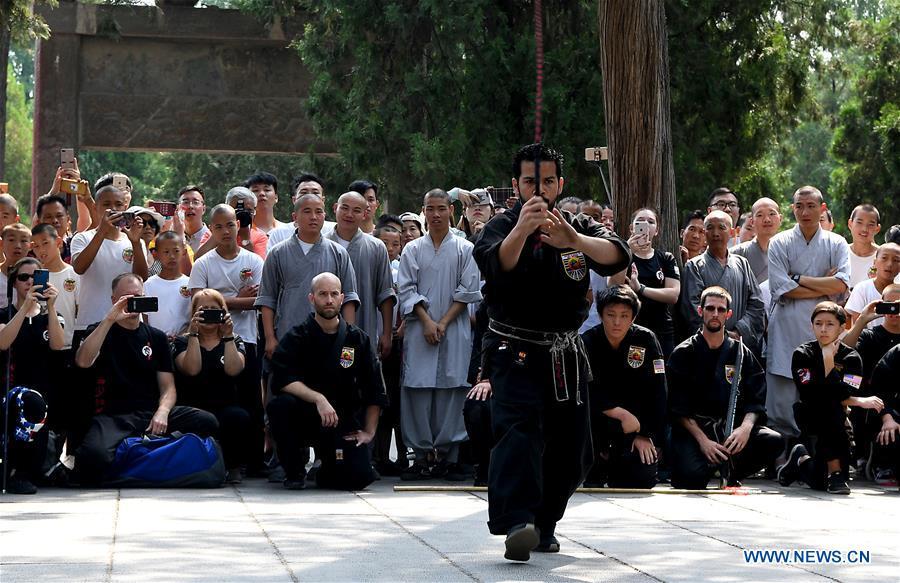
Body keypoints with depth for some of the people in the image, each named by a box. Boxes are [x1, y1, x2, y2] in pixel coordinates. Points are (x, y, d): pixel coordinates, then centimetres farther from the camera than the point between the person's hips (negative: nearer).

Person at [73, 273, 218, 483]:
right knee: (95, 455, -38)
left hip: (152, 413, 4)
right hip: (114, 417, -4)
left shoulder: (156, 337, 19)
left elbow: (168, 387, 13)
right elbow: (83, 362, -12)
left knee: (207, 422, -24)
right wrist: (110, 319, -15)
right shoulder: (100, 331, 11)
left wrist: (162, 412, -11)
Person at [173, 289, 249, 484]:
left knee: (239, 417, -35)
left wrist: (228, 336, -10)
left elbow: (233, 369, -6)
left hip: (226, 408, 1)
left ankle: (233, 466, -8)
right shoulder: (183, 342, 14)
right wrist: (194, 334, -10)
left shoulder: (233, 341, 17)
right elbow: (192, 369, -9)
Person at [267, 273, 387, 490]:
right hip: (304, 419, -1)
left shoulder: (357, 339, 5)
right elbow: (281, 380, -18)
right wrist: (318, 398, -28)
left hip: (344, 420, 1)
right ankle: (294, 472, -10)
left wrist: (369, 432, 5)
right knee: (280, 404, -34)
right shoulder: (297, 337, -2)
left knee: (359, 477, -19)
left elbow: (374, 392, 10)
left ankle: (327, 468, 20)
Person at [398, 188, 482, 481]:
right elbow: (407, 290, 4)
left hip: (454, 329, -1)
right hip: (420, 329, 1)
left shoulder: (464, 249, 7)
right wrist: (427, 321, -8)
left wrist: (443, 323, -6)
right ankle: (422, 454, 0)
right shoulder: (412, 250, 11)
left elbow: (468, 291, 2)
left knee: (452, 388, -4)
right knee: (418, 388, -4)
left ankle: (448, 454, 0)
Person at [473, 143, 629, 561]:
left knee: (571, 449, 7)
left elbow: (617, 256, -15)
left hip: (566, 354, 5)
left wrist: (575, 240, -36)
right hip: (515, 351, -5)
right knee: (519, 431, -25)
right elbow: (495, 265, -27)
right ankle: (516, 524, -39)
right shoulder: (500, 228, -2)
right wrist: (521, 230, -47)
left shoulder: (579, 227, 7)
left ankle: (544, 524, 26)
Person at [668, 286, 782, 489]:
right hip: (692, 430, -3)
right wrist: (702, 440, -18)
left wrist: (745, 427, -17)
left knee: (773, 441, -24)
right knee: (691, 477, -32)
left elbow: (755, 402, 5)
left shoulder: (741, 353, 12)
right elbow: (679, 408, -5)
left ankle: (730, 475, 0)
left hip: (731, 429, 3)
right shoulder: (683, 353, 4)